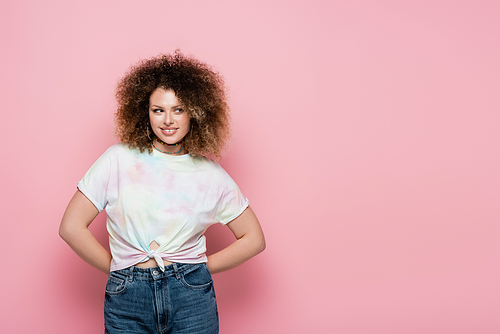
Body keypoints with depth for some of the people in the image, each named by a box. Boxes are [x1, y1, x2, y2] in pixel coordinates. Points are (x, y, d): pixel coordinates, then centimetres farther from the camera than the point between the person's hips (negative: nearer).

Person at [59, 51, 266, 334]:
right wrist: (118, 269, 0)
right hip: (127, 301, 0)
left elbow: (253, 239, 7)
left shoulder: (211, 174, 1)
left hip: (192, 299, 1)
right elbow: (72, 226, -2)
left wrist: (200, 268, 1)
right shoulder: (119, 159, -2)